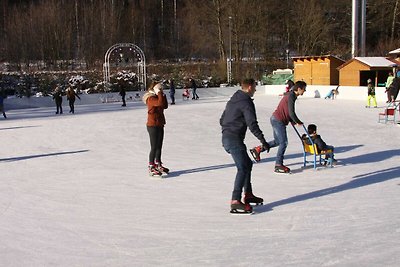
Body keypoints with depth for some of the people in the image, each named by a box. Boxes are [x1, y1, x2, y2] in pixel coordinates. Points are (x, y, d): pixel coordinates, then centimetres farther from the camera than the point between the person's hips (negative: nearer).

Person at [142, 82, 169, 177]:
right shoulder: (151, 98, -16)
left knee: (159, 147, 17)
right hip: (153, 125, -10)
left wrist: (163, 95, 3)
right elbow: (160, 103, -32)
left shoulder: (157, 97, 14)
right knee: (154, 147, -5)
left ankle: (158, 165, 28)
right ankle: (151, 167, 2)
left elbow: (165, 106, 8)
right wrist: (160, 93, -21)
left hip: (159, 125, 10)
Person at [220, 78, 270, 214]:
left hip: (226, 138, 10)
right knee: (243, 168, -16)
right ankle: (235, 201, -24)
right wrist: (263, 141, -16)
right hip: (234, 140, -10)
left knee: (247, 163, 21)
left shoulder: (233, 100, 20)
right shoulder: (246, 102, -11)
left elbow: (222, 120, 25)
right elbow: (252, 124, -19)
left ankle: (248, 195, 27)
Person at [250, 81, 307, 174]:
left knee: (277, 141, 19)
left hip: (276, 119, 10)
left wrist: (292, 121, 15)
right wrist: (298, 122, -8)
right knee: (284, 142, -7)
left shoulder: (291, 95, 13)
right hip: (278, 121, -10)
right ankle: (278, 165, -3)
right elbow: (291, 113, -22)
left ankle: (258, 149, 25)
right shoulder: (291, 96, -18)